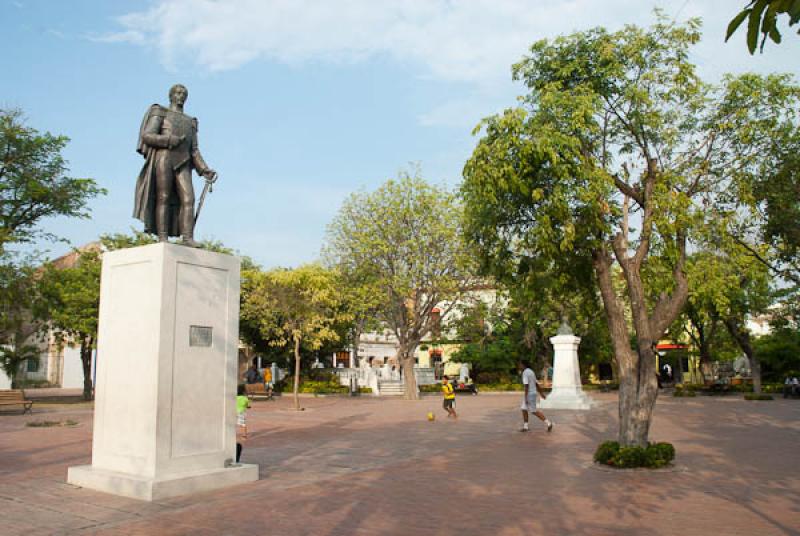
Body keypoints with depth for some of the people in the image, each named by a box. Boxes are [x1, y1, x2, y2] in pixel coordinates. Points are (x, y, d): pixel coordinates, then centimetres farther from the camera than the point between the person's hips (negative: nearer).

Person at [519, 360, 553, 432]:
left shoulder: (525, 373, -20)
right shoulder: (531, 372, 12)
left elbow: (526, 386, -24)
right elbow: (536, 383, 18)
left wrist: (526, 398, -23)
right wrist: (541, 393, 22)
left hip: (529, 394, -10)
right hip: (532, 393, 10)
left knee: (534, 411, -3)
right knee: (524, 409, 9)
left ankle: (548, 423, 2)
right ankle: (525, 427, 9)